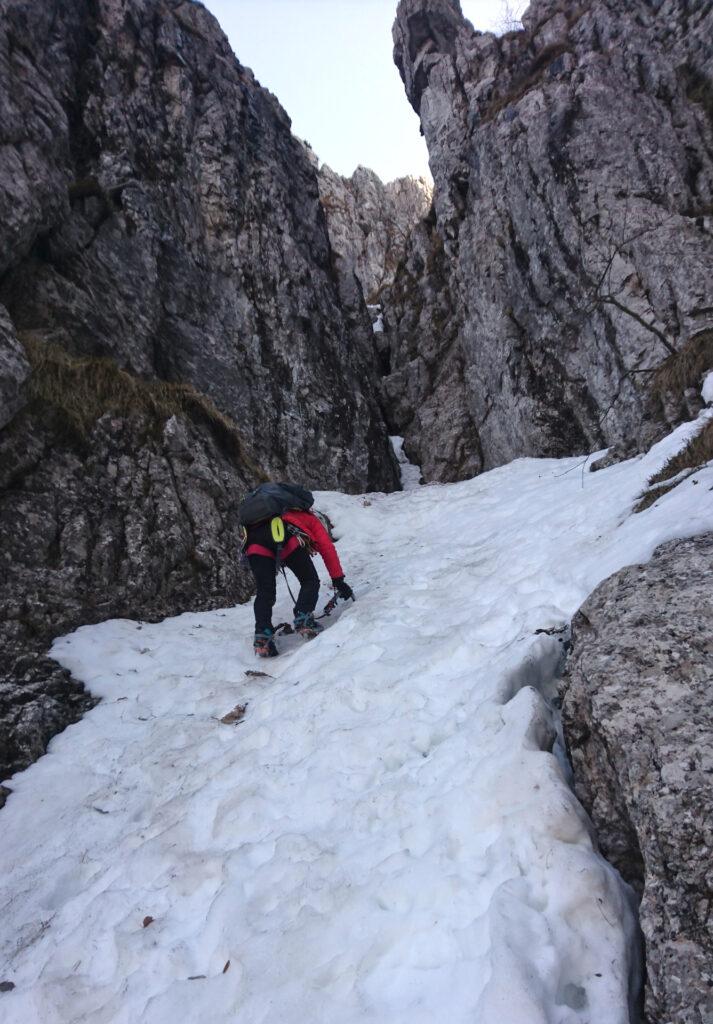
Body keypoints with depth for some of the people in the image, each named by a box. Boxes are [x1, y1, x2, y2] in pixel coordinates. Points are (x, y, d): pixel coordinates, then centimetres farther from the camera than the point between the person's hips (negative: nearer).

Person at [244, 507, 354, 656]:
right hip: (284, 533, -4)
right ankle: (303, 621, -10)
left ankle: (262, 638, -8)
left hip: (253, 539, 4)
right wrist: (338, 580, 26)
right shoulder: (310, 518, 35)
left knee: (264, 593, 6)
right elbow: (327, 548, 23)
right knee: (310, 581, 9)